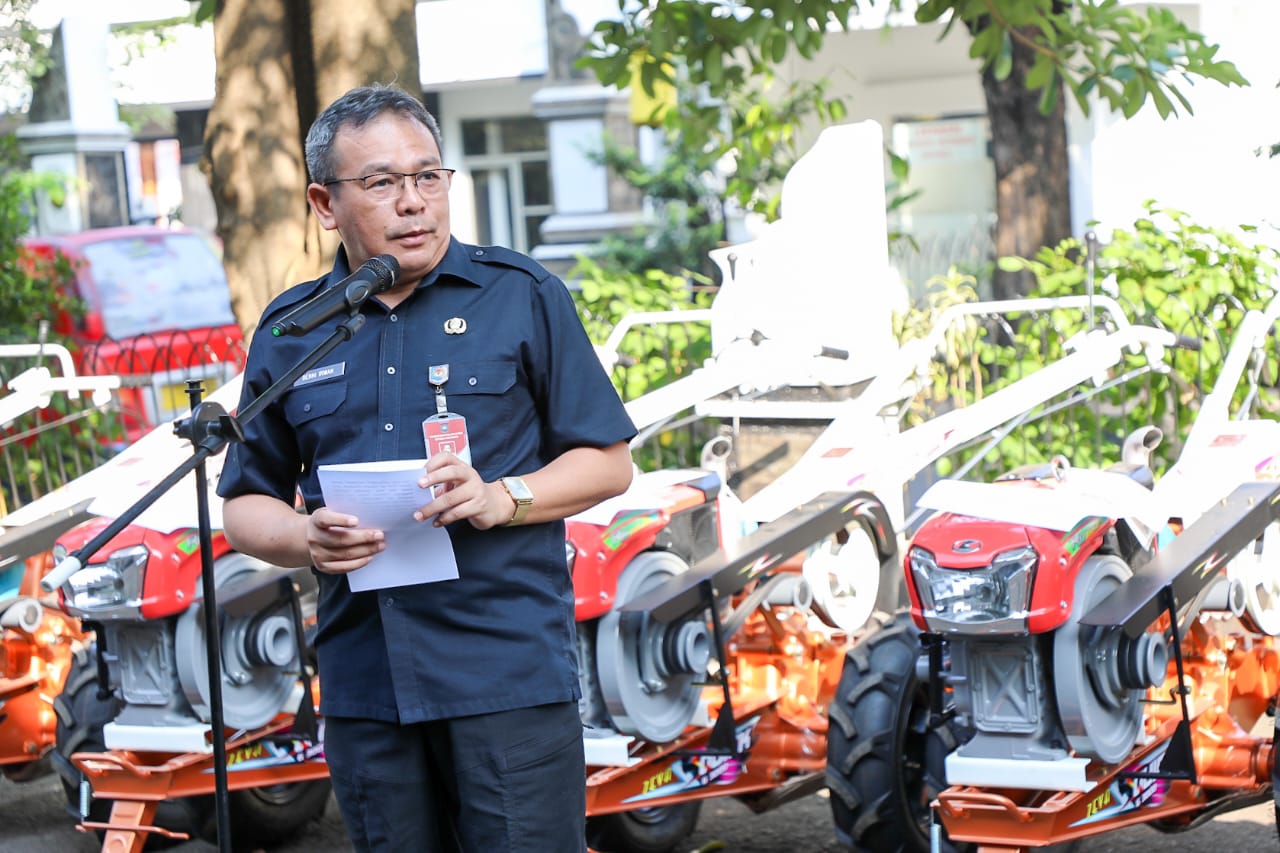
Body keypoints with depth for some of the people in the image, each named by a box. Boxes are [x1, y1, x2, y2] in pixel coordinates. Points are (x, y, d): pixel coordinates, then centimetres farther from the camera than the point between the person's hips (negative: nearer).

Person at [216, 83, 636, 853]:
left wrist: (501, 498, -14)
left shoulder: (523, 296, 2)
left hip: (510, 673, -3)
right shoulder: (290, 331, 10)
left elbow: (608, 463, 4)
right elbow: (245, 506, 15)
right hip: (364, 689, 3)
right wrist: (307, 540, -7)